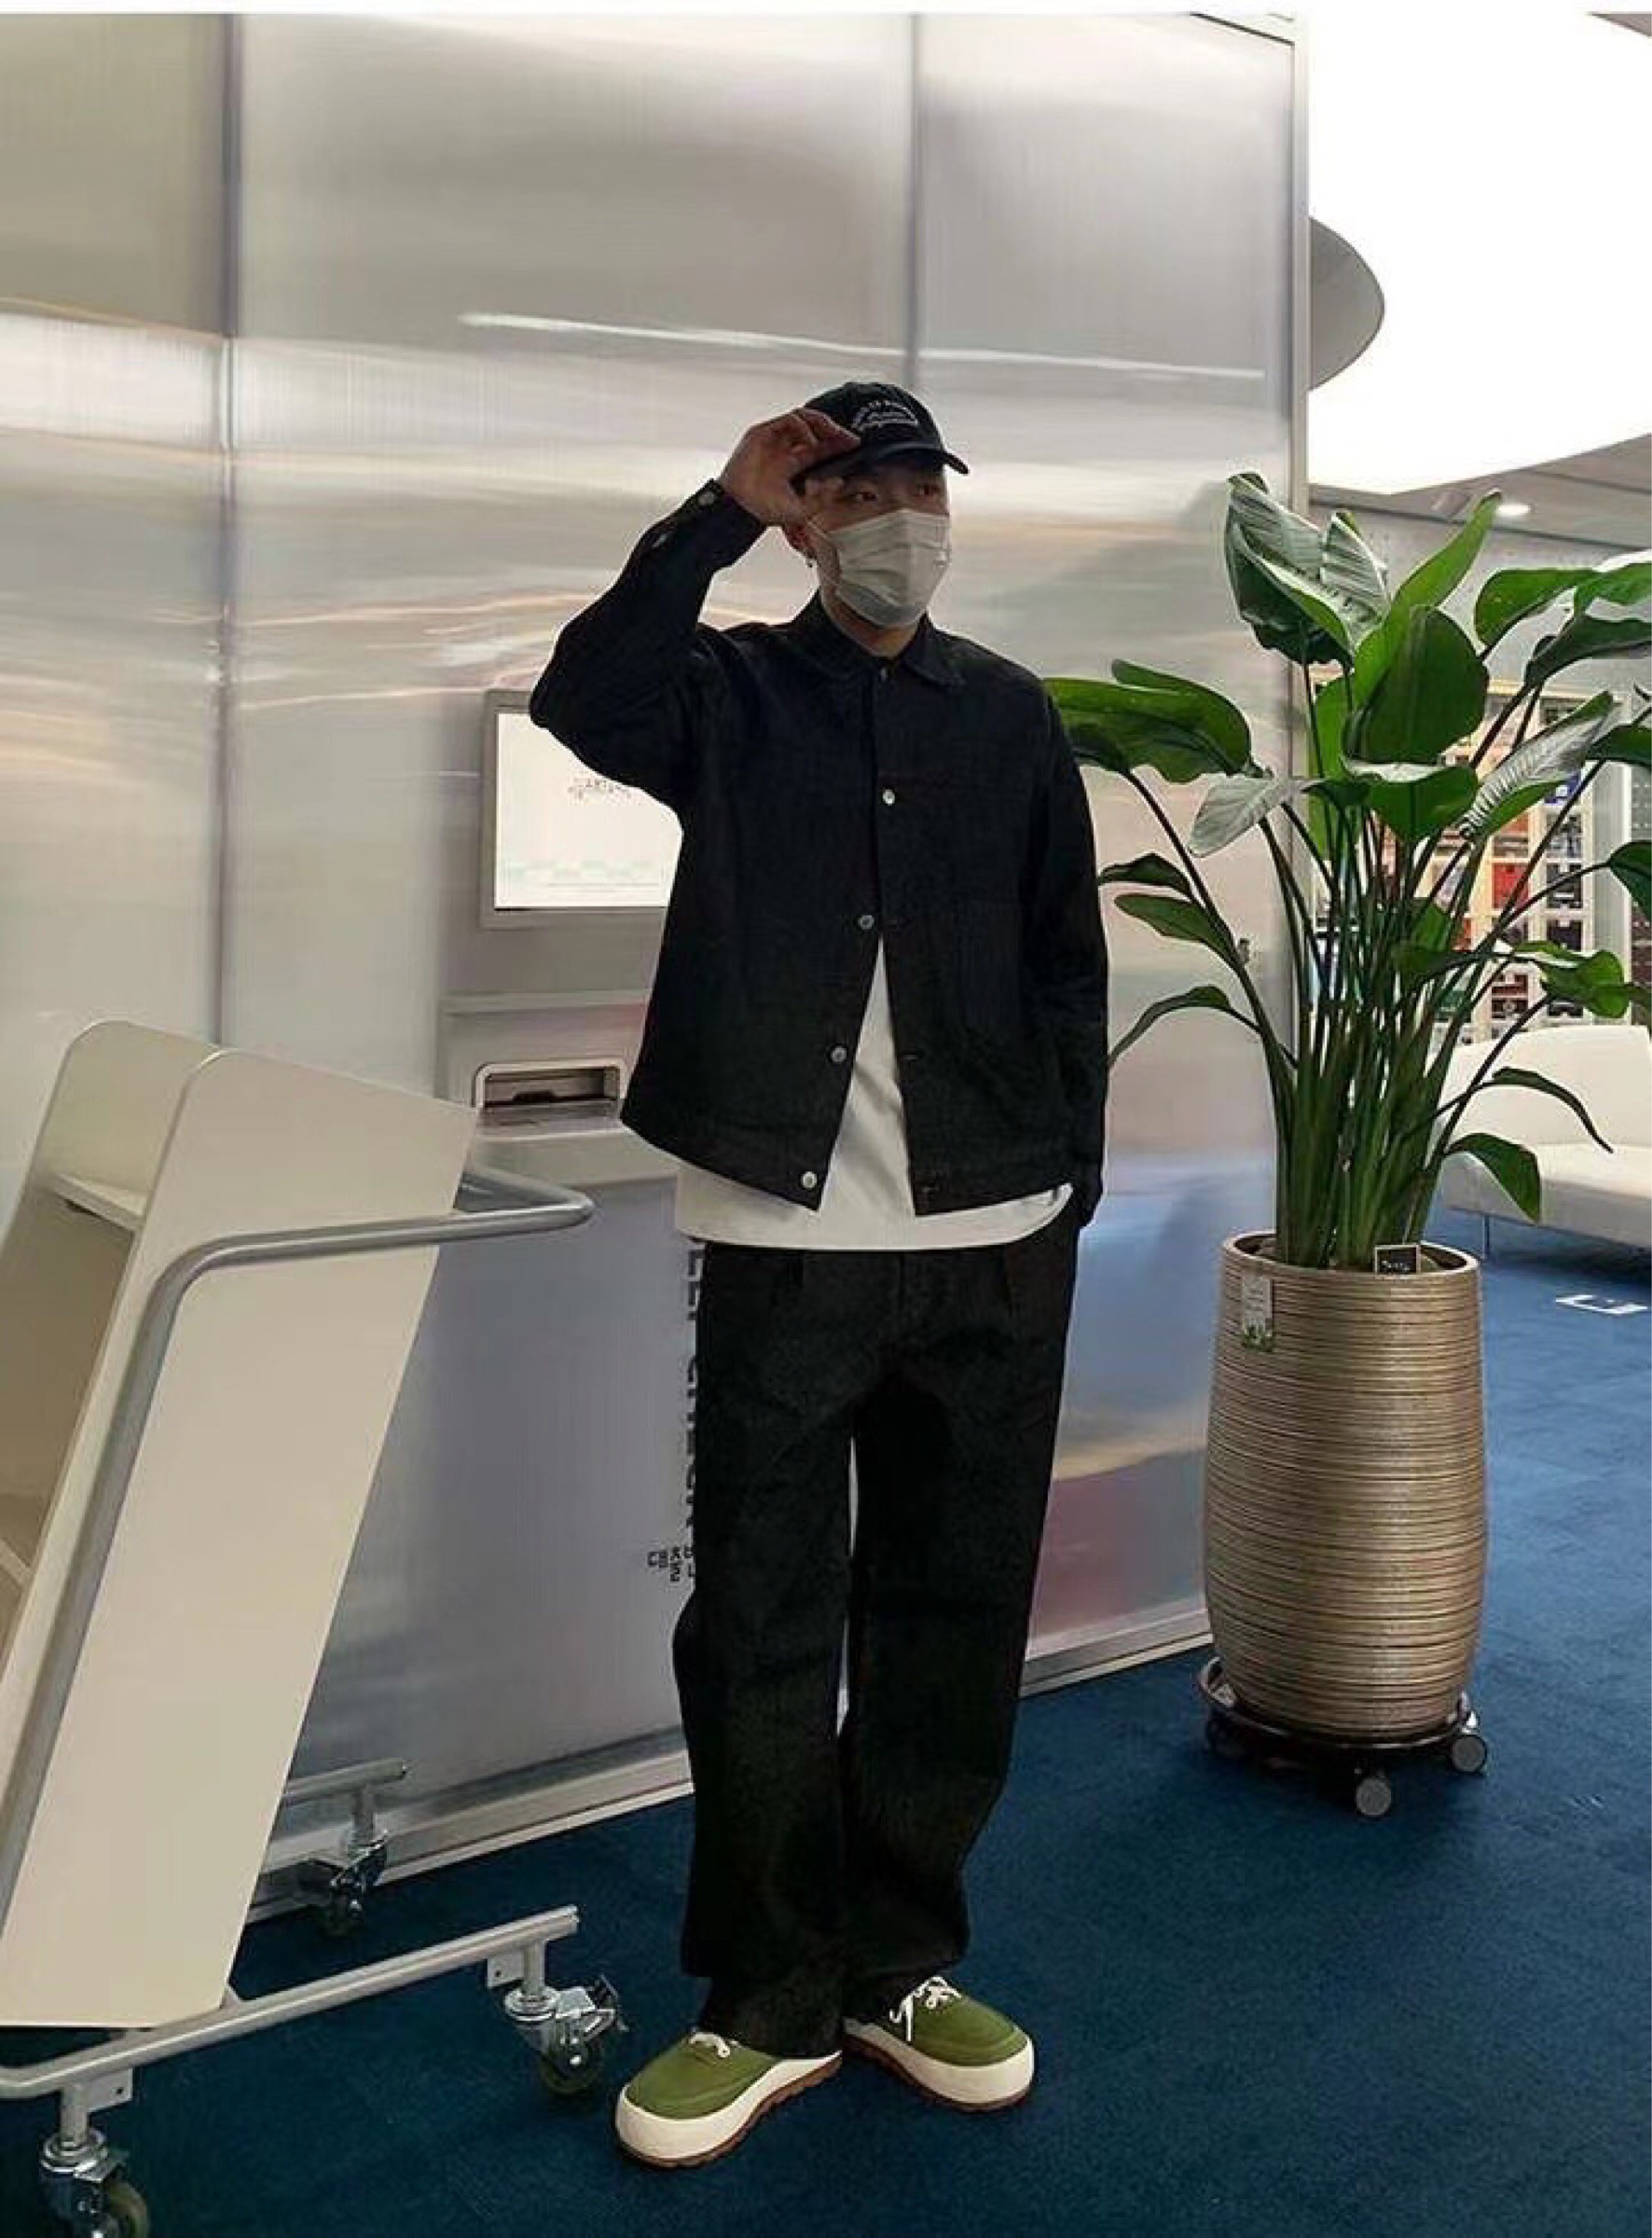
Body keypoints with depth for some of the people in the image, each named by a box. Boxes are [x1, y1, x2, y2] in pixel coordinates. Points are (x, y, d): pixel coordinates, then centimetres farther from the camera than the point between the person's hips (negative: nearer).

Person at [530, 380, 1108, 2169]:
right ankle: (772, 2004, 20)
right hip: (782, 1236, -2)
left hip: (993, 1241, 3)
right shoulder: (730, 694, 6)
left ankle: (902, 1966, 28)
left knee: (953, 1615, 10)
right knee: (759, 1625, 2)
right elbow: (584, 701, -17)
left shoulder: (1012, 717, 11)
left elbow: (1068, 960, 11)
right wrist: (723, 506, -14)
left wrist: (1065, 1184, 6)